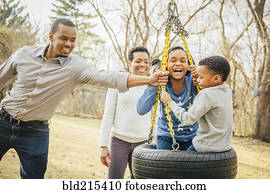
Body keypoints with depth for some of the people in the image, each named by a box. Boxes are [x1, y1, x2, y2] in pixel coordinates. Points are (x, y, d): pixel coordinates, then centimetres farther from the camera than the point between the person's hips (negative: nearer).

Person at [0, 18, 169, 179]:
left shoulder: (75, 65, -11)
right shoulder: (25, 54, -5)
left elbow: (109, 77, -23)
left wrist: (148, 79, -35)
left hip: (36, 132, -1)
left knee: (34, 175, 5)